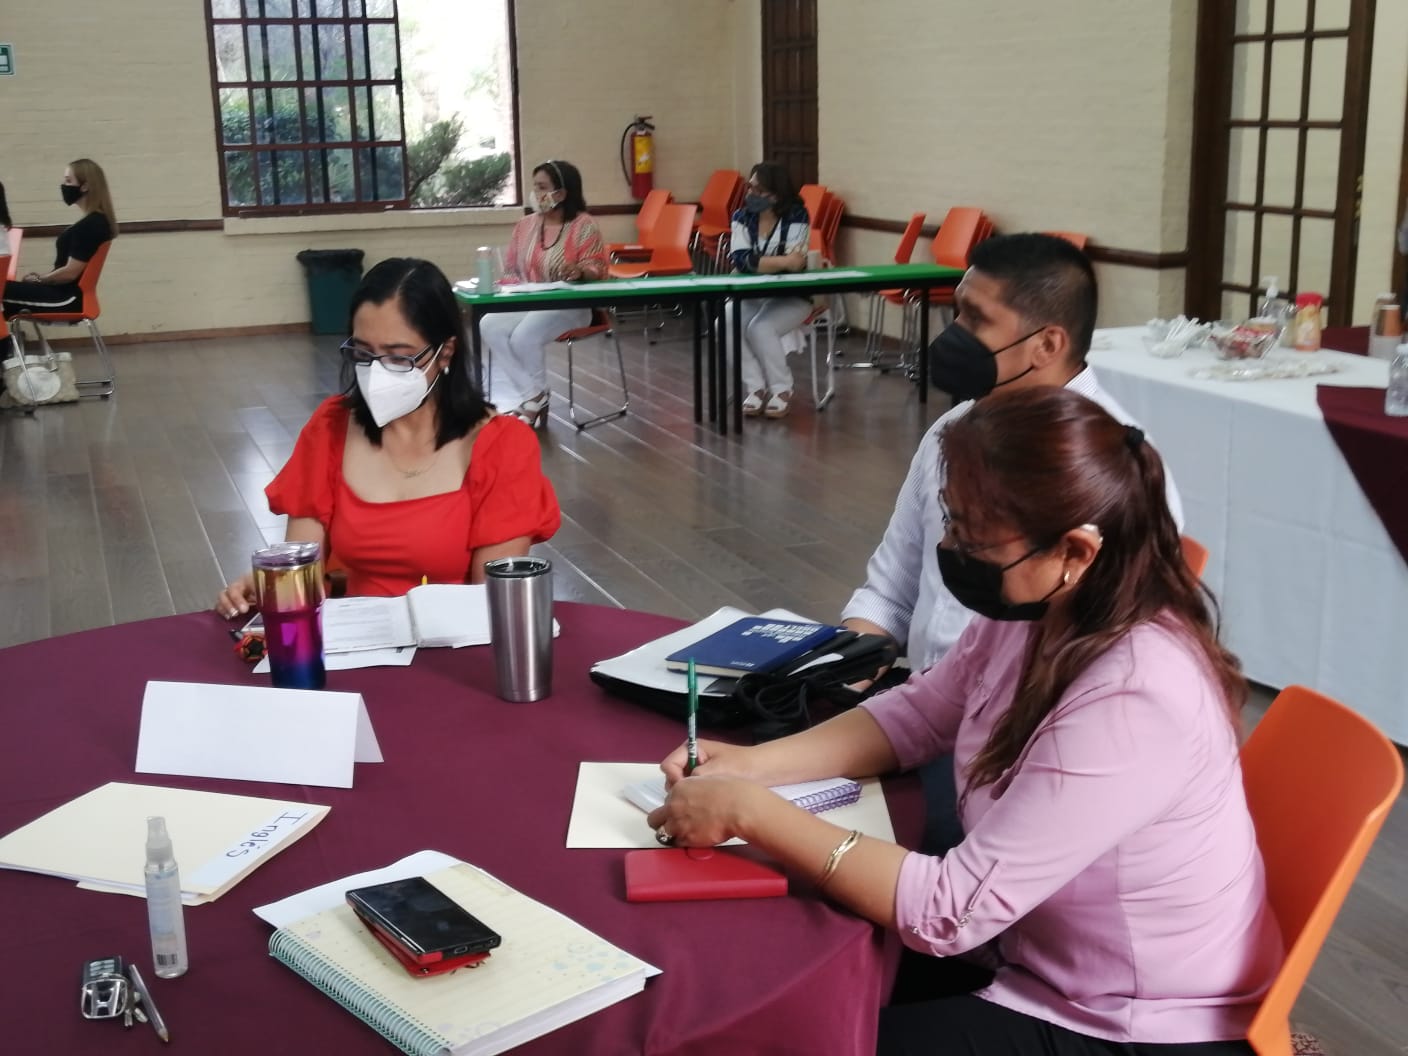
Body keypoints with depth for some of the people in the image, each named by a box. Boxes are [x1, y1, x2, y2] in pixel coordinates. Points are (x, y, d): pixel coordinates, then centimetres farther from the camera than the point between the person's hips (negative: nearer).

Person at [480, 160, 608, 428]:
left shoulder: (584, 225, -4)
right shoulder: (524, 225, 11)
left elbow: (596, 269, -8)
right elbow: (510, 270, 14)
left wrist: (579, 271, -31)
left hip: (569, 305, -6)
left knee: (525, 335, -32)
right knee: (489, 325, -24)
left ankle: (529, 399, -6)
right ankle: (533, 397, -18)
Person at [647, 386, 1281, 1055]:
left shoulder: (1135, 702, -34)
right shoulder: (1032, 611, -10)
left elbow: (950, 910, -31)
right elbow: (919, 714, 7)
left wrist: (748, 812, -26)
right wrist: (755, 764, -7)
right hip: (1053, 967, 7)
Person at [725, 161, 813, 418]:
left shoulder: (796, 216, -11)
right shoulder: (742, 217, 0)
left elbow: (793, 264, -21)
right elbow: (740, 260, -17)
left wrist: (757, 263, -20)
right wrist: (782, 261, -28)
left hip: (792, 296, -4)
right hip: (751, 295, 4)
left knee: (759, 329, -31)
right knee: (724, 325, -25)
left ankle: (782, 390, -10)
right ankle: (756, 388, -13)